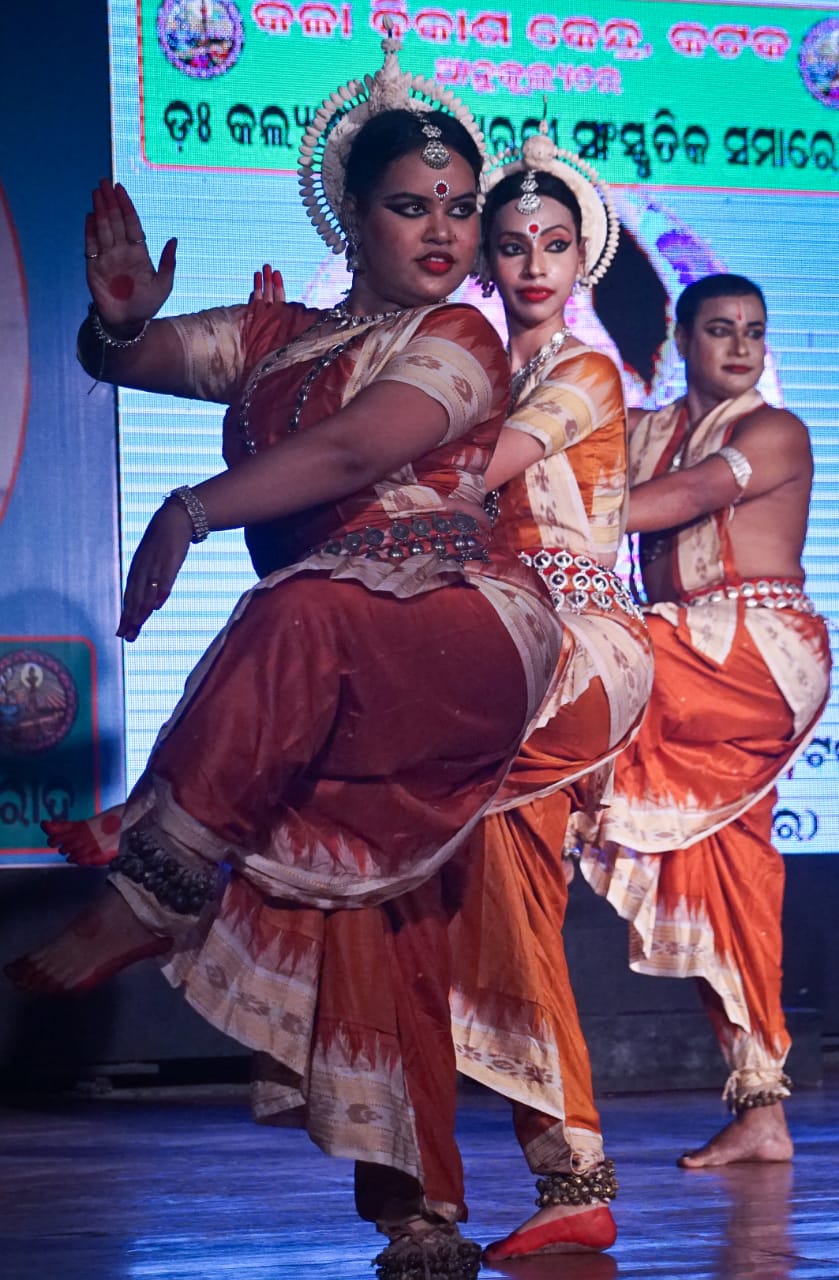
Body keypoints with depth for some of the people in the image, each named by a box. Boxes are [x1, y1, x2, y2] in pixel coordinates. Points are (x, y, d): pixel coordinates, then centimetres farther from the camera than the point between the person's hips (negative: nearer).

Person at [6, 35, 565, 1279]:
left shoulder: (460, 340, 2)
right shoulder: (278, 338, 21)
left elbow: (354, 451, -15)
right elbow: (124, 363, 18)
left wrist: (192, 509, -24)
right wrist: (120, 322, -7)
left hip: (465, 627, -6)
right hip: (342, 676, 6)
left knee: (300, 619, -35)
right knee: (371, 902, -5)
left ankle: (143, 902, -32)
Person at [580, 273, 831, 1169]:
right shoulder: (642, 432, 19)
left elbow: (686, 497, -14)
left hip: (761, 656, -5)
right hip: (684, 673, 5)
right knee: (719, 869, 0)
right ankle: (759, 1112, 1)